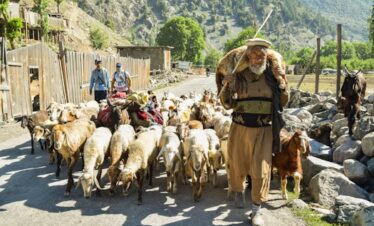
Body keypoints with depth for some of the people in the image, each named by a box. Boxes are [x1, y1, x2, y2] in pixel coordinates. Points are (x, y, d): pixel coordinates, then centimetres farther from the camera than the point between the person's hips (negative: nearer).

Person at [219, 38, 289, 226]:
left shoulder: (272, 75, 0)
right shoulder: (238, 76, -1)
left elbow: (283, 101, 6)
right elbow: (227, 104, 4)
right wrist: (227, 86, -13)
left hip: (264, 130, -1)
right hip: (240, 128, 1)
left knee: (261, 170, -2)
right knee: (237, 166, 13)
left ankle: (256, 209, 12)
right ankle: (237, 193, 42)